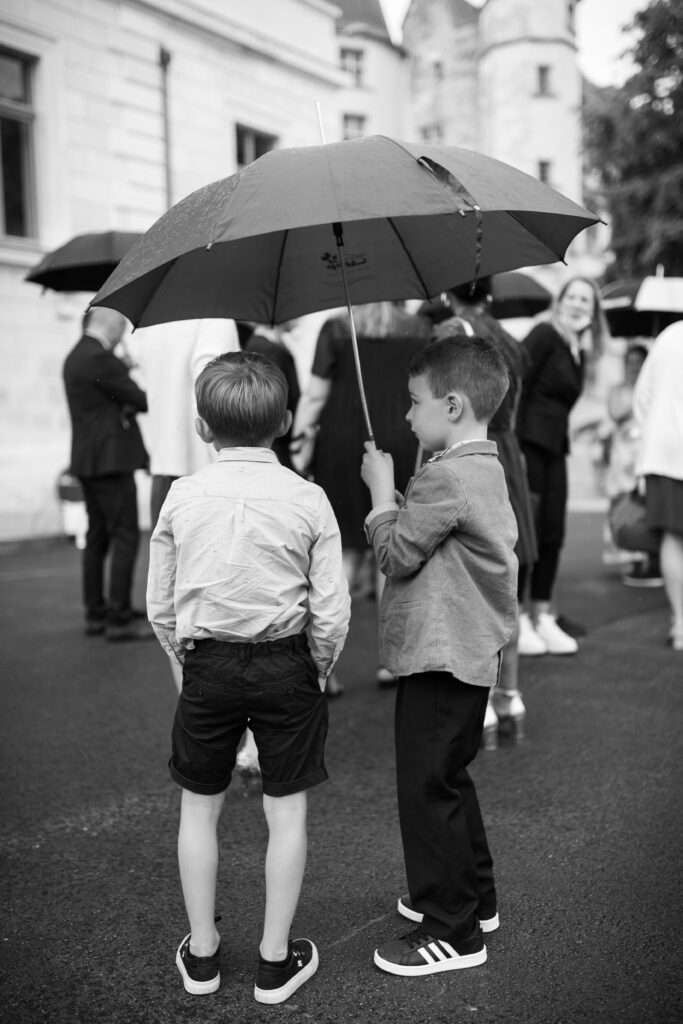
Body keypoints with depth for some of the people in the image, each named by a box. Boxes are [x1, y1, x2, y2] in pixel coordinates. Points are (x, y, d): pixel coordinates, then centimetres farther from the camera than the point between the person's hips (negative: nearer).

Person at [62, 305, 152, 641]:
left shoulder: (76, 357, 15)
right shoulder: (101, 358, -16)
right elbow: (141, 399, -14)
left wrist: (127, 406, -1)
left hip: (87, 461, 10)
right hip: (111, 459, -10)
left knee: (97, 537, 13)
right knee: (125, 536, -6)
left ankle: (96, 613, 18)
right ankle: (120, 617, -5)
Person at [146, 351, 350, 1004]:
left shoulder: (182, 497, -5)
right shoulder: (307, 500, -8)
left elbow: (159, 607, 1)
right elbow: (331, 614, -8)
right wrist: (318, 672, 9)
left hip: (207, 664, 1)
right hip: (286, 665, -1)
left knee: (199, 806, 16)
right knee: (286, 810, 11)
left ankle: (201, 953, 29)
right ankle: (276, 960, 23)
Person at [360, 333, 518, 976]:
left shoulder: (445, 477, -21)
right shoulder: (485, 468, 11)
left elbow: (395, 555, -15)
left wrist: (381, 489, -4)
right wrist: (395, 494, 6)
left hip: (440, 658, -11)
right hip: (469, 653, 11)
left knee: (428, 788, 0)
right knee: (449, 780, 22)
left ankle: (453, 931, 12)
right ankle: (474, 898, 36)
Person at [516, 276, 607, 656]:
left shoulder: (579, 353, 16)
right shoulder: (544, 335, -7)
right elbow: (516, 387, -15)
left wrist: (563, 443, 12)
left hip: (553, 448, 8)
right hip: (527, 442, -8)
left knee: (553, 534, 7)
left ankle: (543, 617, 17)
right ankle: (516, 620, 6)